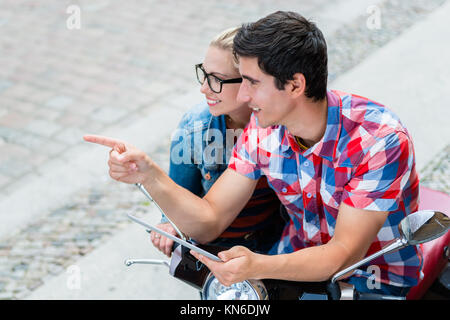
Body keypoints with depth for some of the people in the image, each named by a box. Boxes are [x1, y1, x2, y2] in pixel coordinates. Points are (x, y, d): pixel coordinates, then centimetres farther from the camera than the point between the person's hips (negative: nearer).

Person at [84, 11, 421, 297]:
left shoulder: (380, 140, -25)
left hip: (378, 284, -5)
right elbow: (208, 220, -6)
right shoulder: (263, 131, -7)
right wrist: (150, 175, -23)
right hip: (300, 266, 5)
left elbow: (345, 254, -26)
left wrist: (258, 266, -42)